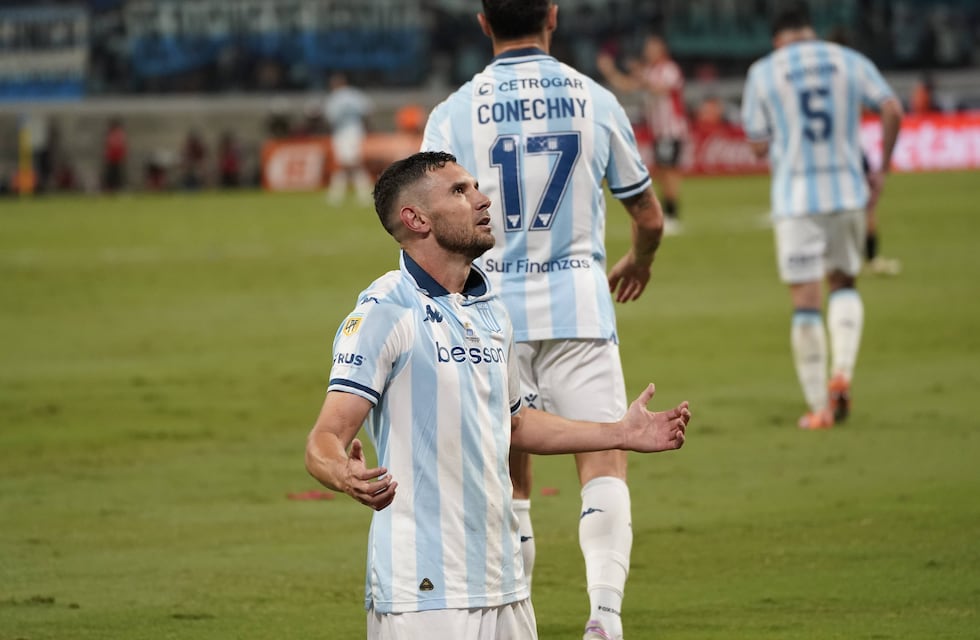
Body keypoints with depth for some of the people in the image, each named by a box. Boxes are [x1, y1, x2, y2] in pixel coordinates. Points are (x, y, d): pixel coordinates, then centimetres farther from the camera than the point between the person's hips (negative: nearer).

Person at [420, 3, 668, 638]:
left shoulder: (453, 114, -1)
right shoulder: (594, 101, 2)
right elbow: (649, 218, 12)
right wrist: (638, 264, 33)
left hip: (492, 311, 1)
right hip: (578, 305, -1)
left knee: (510, 480, 10)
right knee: (604, 460, -5)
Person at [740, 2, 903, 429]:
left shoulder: (762, 72, 4)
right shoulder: (851, 62, 8)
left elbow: (759, 146, 2)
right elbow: (893, 110, -3)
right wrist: (882, 169, 5)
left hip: (795, 197, -2)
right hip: (847, 191, 2)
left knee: (805, 300, 0)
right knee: (843, 283, 20)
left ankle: (819, 407, 0)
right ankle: (842, 370, -2)